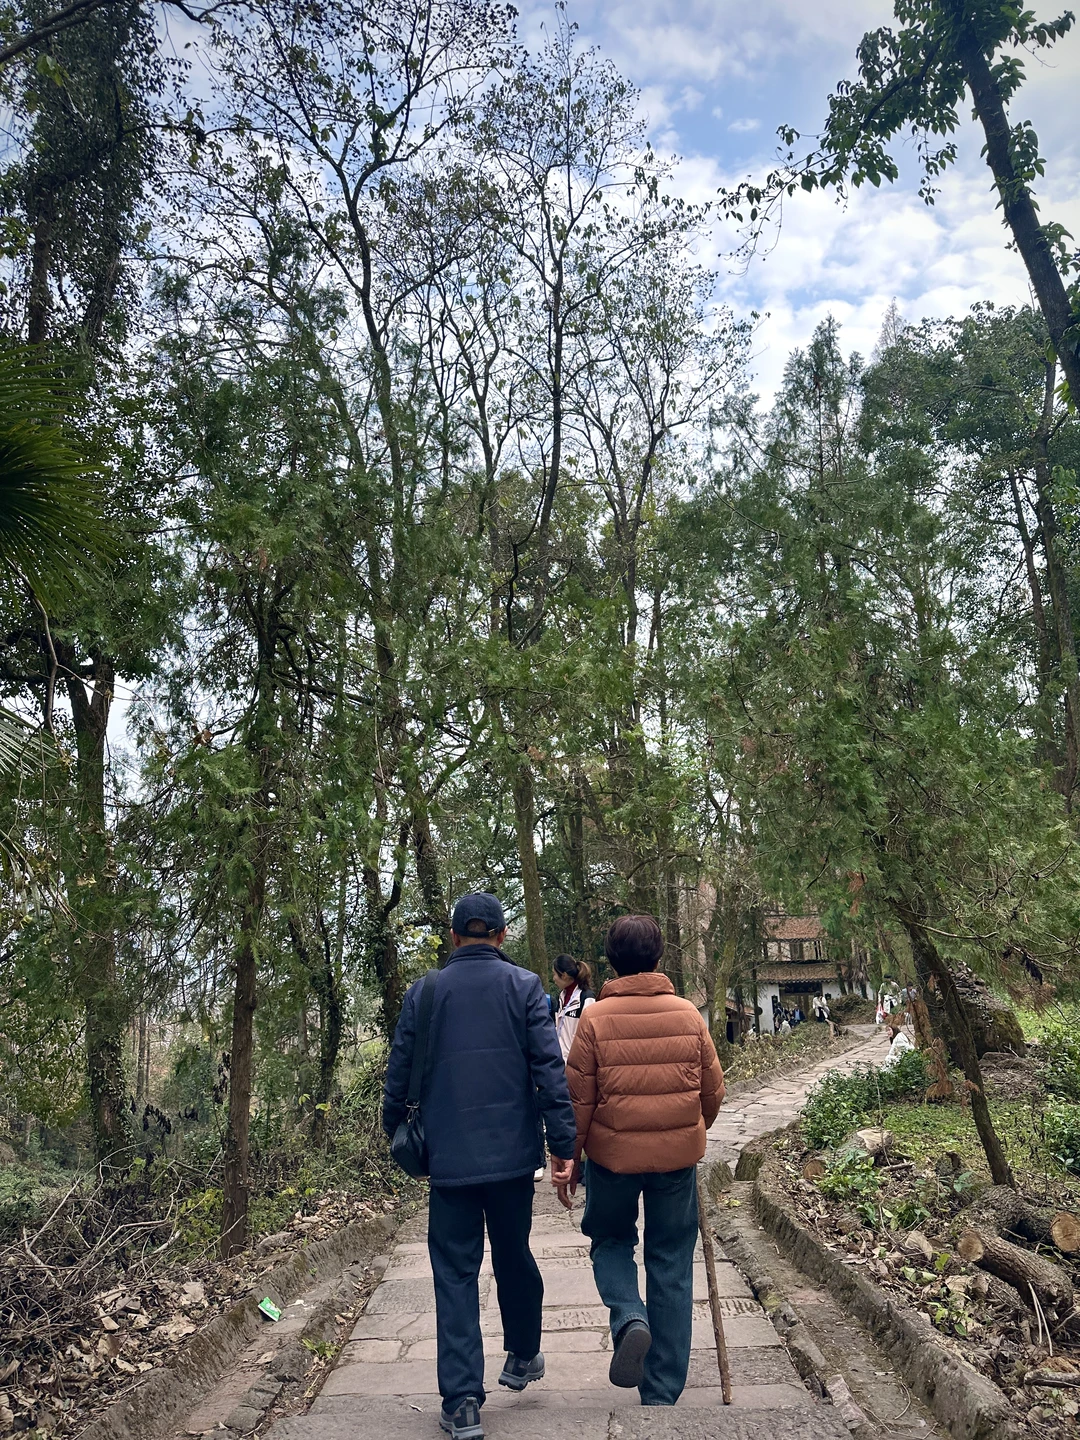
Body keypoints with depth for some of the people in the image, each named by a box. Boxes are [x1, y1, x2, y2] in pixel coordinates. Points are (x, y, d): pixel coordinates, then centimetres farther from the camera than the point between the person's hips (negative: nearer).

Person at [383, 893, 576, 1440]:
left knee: (455, 1272, 8)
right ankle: (523, 1358, 39)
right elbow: (549, 1068, -9)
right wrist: (562, 1143, -6)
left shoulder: (422, 993, -1)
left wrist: (395, 1135, 18)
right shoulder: (524, 986, -4)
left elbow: (399, 1073, 3)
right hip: (512, 1150, 1)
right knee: (513, 1255, 20)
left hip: (449, 1156, 0)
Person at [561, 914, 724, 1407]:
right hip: (677, 1153, 2)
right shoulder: (687, 1014, -3)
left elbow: (578, 1098, -7)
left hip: (613, 1153, -1)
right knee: (671, 1262, 13)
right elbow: (713, 1090, 6)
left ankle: (629, 1318, -5)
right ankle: (662, 1393, 19)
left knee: (611, 1240, 22)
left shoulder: (596, 1018, -10)